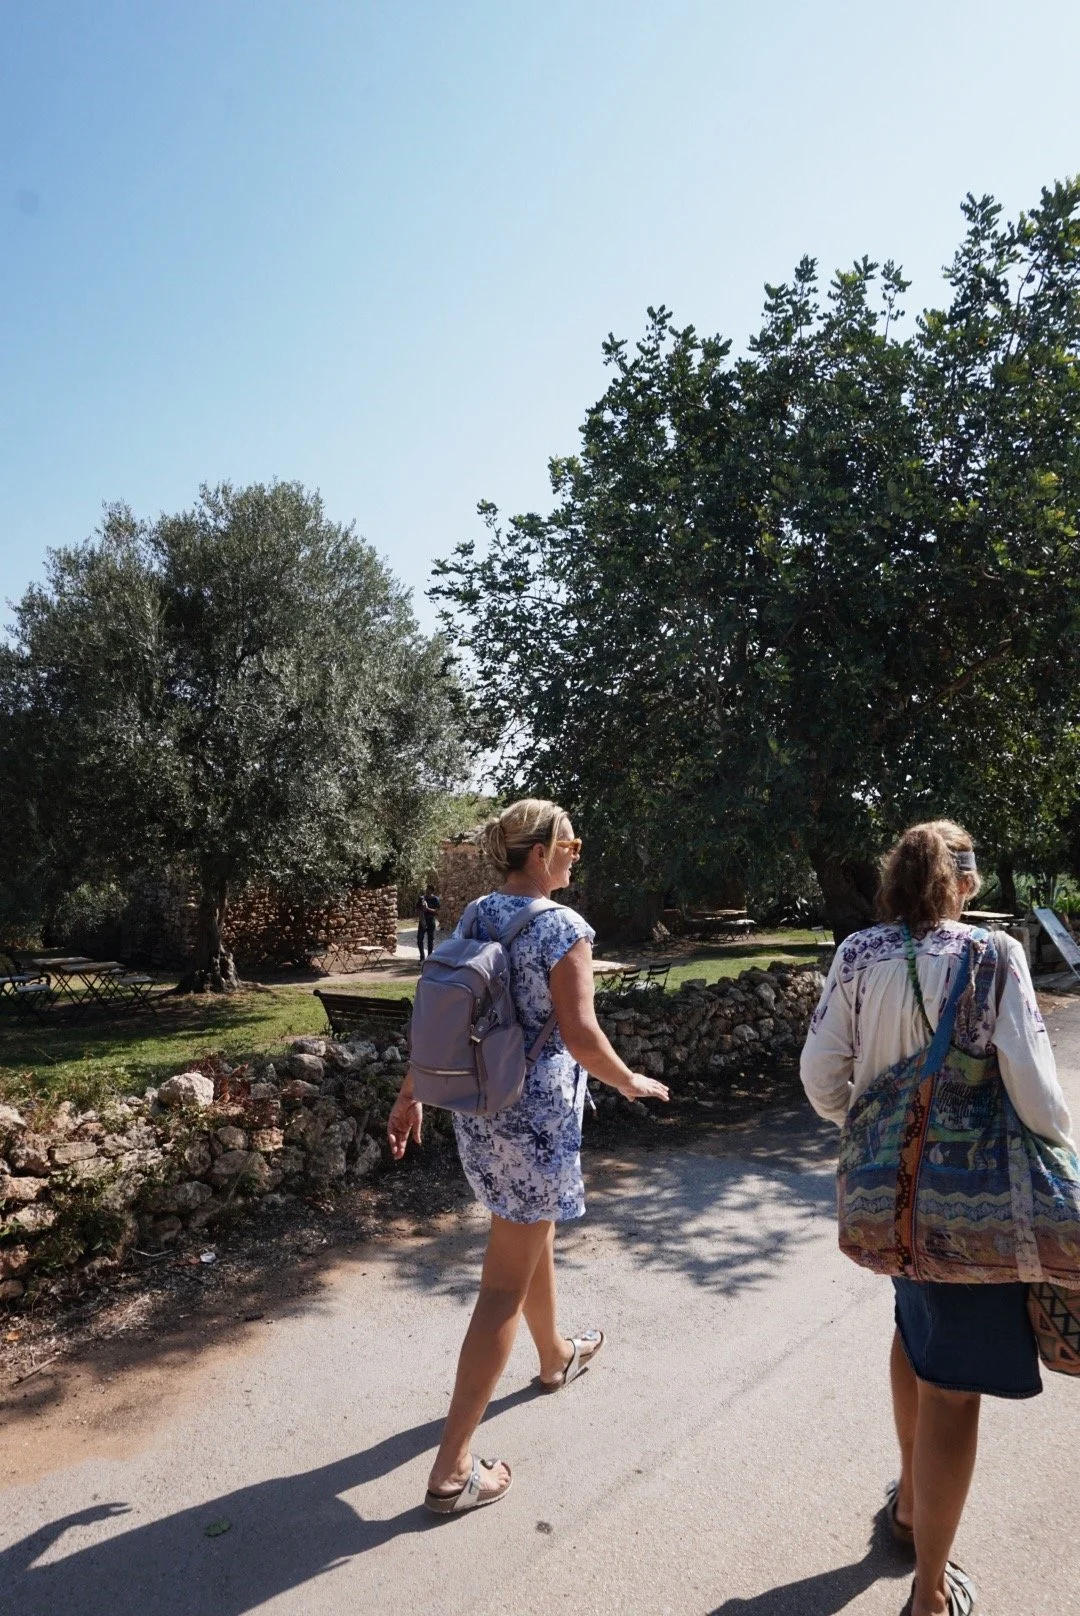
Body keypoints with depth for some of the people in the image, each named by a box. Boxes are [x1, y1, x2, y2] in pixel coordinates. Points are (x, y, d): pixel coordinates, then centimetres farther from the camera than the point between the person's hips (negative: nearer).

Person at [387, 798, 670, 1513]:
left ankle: (557, 1355, 54)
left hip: (478, 1108, 8)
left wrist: (412, 1095, 14)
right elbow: (579, 1034, -20)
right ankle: (453, 1468, 11)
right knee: (505, 1286, 2)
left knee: (534, 1234, 29)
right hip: (537, 1115, -8)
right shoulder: (562, 926, -18)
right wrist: (631, 1082, -3)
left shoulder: (474, 916, 3)